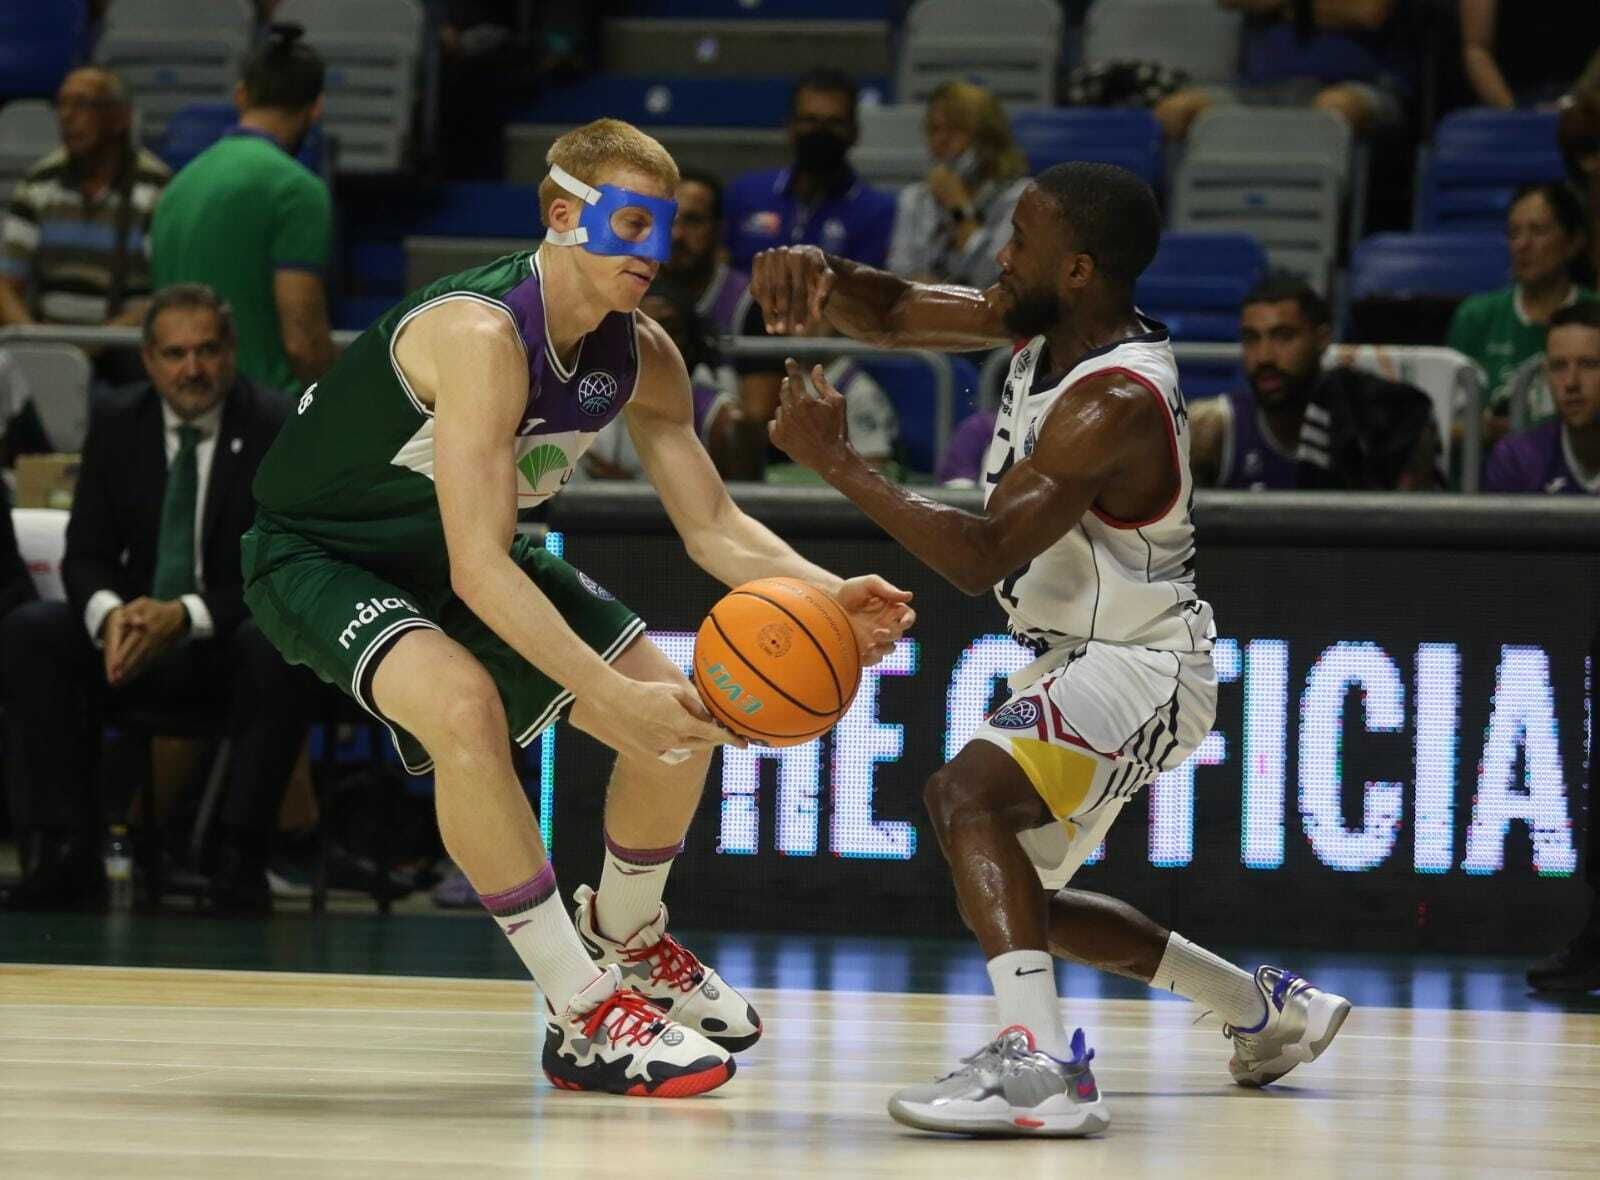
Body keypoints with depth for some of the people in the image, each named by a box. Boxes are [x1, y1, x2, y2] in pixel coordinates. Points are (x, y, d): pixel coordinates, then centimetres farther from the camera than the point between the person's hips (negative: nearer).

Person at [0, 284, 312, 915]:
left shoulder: (278, 431, -8)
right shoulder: (117, 429, 4)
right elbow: (86, 555, 2)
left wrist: (185, 616, -29)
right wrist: (110, 614, -23)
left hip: (233, 641, -4)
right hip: (137, 629, 4)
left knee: (277, 649, -38)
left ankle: (240, 863, -30)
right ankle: (68, 857, -24)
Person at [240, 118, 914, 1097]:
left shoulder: (642, 355, -9)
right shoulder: (484, 336, -35)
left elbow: (715, 529, -4)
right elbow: (478, 570, -41)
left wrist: (831, 599, -23)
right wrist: (609, 697, -48)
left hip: (453, 552, 9)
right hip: (321, 555, -8)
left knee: (679, 716, 6)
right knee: (463, 704, -37)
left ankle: (627, 939, 37)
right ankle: (584, 1019, -28)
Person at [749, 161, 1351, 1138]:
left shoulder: (1115, 405, -29)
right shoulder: (1051, 323, -2)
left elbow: (985, 558, -33)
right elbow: (892, 315, 4)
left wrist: (836, 462, -30)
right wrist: (818, 276, -19)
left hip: (1140, 665, -10)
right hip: (1077, 657, 10)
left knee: (969, 793, -34)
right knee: (1014, 898, 23)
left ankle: (1046, 1065, -44)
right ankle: (1269, 1009, 37)